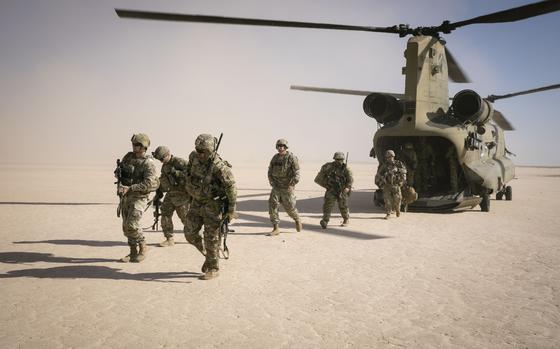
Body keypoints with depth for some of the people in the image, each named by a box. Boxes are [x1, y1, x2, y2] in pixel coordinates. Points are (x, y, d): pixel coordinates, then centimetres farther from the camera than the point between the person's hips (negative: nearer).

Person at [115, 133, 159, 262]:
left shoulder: (148, 163, -14)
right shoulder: (128, 156, 7)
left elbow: (150, 183, -24)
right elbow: (119, 169, 20)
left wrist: (130, 188, -26)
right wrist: (120, 185, 1)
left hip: (138, 197, -7)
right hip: (125, 197, 7)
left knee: (132, 224, -16)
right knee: (126, 226, 9)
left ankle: (142, 248, 4)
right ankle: (133, 252, 20)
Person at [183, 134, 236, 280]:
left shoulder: (219, 167, -26)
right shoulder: (193, 157, -6)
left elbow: (231, 188, -20)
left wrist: (231, 210, -17)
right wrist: (189, 187, 23)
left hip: (213, 205, -7)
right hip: (197, 202, 7)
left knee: (211, 238, -1)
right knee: (190, 233, 8)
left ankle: (213, 268, 16)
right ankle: (208, 254, 31)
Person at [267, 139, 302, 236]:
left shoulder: (292, 158, -11)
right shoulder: (275, 158, 5)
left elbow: (296, 174, -14)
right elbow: (270, 172, 16)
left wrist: (291, 185, -23)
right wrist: (272, 183, 5)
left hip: (287, 188, -4)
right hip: (276, 188, 4)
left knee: (290, 208, 5)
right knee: (272, 206, -7)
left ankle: (297, 220, 36)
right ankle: (275, 229, -1)